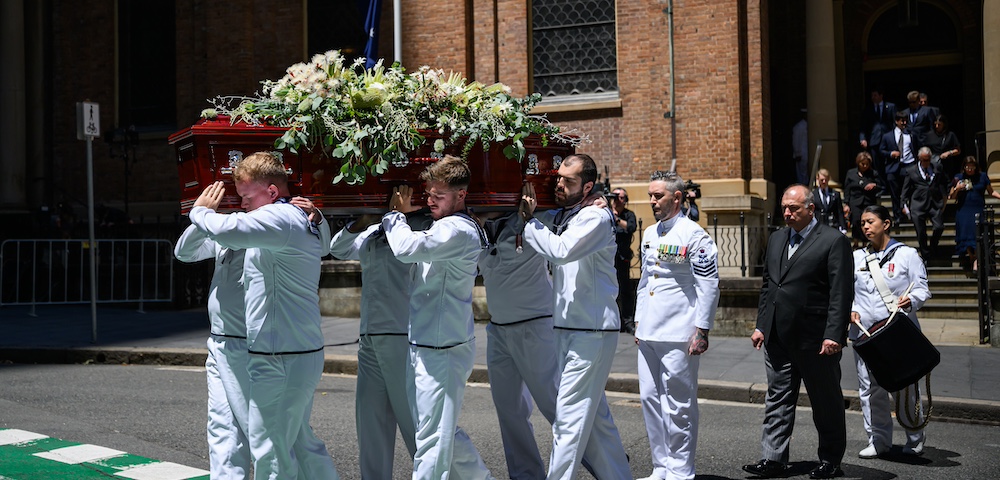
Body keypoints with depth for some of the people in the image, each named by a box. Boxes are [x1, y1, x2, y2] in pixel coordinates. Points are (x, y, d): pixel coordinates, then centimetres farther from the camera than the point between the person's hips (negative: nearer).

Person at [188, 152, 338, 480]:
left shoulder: (280, 217, -15)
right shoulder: (305, 220, 16)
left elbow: (226, 230, -30)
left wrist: (201, 210, -10)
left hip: (280, 359, -10)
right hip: (302, 353, 10)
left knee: (269, 448, -4)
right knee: (301, 443, 18)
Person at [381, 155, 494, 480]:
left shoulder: (458, 230, -16)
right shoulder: (443, 227, 15)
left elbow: (406, 248, -29)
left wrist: (396, 214, -11)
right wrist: (403, 214, 7)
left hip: (442, 352, -10)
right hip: (423, 346, 10)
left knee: (431, 439, -5)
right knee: (444, 431, 19)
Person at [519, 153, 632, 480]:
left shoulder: (596, 217, -12)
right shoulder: (557, 216, 14)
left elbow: (560, 250, -27)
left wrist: (528, 221, -15)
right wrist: (527, 212, 0)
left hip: (592, 330, -9)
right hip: (568, 328, 9)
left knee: (569, 414, -8)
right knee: (594, 413, 14)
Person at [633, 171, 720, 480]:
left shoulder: (693, 235, -9)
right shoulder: (649, 234, 14)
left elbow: (709, 286, -11)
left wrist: (702, 331, -15)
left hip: (678, 335, -8)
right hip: (648, 333, 8)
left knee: (678, 403, -2)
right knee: (650, 398, 11)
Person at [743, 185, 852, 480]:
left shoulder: (834, 241, -8)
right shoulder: (776, 239, 13)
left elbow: (841, 294, -12)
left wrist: (834, 335, -19)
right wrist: (761, 326, 11)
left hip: (816, 340, -6)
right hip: (778, 337, 6)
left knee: (826, 402, 8)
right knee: (777, 399, 8)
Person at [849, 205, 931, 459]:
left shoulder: (906, 254, 4)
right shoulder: (857, 257, 14)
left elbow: (922, 288, 2)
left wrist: (910, 301, -18)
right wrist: (851, 310, -2)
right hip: (864, 331, 3)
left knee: (904, 387, -1)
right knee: (869, 388, 3)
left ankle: (915, 438, 19)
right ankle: (879, 440, 15)